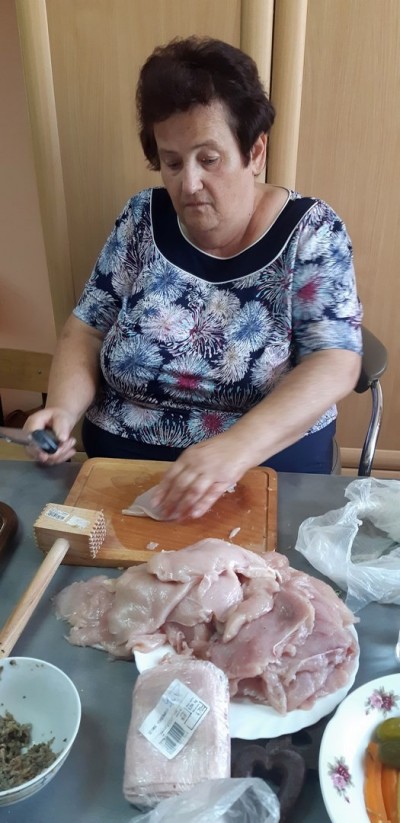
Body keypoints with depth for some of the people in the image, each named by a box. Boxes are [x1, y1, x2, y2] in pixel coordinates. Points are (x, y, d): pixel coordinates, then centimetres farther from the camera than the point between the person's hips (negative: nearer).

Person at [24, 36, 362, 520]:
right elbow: (87, 330, 6)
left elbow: (335, 365, -15)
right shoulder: (142, 219, 2)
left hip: (270, 463, -1)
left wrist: (237, 447, -30)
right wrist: (63, 408, -14)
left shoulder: (310, 231, -6)